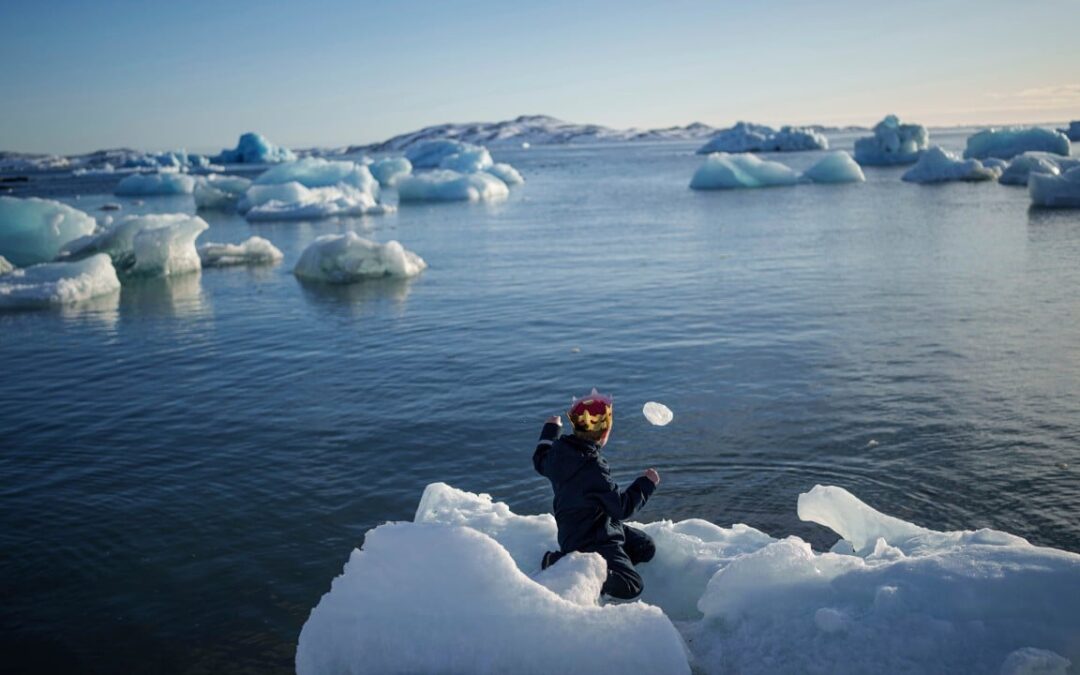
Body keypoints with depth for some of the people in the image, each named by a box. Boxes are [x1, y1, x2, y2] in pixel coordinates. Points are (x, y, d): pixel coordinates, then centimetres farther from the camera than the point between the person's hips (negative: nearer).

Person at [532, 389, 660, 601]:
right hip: (589, 541, -9)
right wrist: (646, 483, -8)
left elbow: (540, 461, 19)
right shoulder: (592, 469, -31)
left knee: (646, 548, 17)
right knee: (631, 587, -13)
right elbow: (623, 507, -23)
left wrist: (550, 430, 35)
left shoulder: (558, 450, -7)